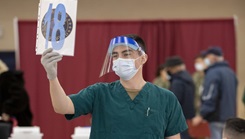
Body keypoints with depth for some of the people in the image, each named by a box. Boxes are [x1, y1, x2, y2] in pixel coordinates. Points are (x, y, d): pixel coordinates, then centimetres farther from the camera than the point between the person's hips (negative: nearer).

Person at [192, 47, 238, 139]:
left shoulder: (213, 73, -14)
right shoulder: (230, 72, 14)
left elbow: (209, 98, -20)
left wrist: (201, 116, -14)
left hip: (217, 118, -9)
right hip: (230, 116, 9)